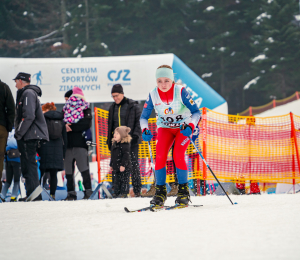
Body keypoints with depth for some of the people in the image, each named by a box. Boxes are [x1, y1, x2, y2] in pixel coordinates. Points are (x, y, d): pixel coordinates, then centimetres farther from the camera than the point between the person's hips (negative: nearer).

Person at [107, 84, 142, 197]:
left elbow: (139, 121, -3)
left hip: (131, 141, -5)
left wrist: (136, 135, -13)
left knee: (134, 165, -3)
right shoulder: (112, 108, 16)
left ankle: (137, 190, 0)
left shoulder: (133, 106, -1)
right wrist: (109, 141, 17)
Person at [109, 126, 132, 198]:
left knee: (124, 181, -3)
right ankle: (117, 193, 18)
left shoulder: (125, 144, -14)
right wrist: (111, 165, 21)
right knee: (117, 181, 12)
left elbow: (126, 155, -20)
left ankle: (124, 193, -1)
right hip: (117, 167, 9)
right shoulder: (115, 144, 14)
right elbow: (113, 156, 21)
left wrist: (123, 165, -24)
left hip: (124, 168, -9)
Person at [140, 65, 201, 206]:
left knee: (178, 156, -21)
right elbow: (144, 117, -5)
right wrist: (145, 130, -25)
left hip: (183, 127, -3)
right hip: (165, 128, 3)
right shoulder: (153, 95, -13)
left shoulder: (180, 92, -21)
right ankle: (160, 191, -7)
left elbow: (196, 112, -18)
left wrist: (190, 126, -35)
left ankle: (183, 191, -7)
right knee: (160, 156, -18)